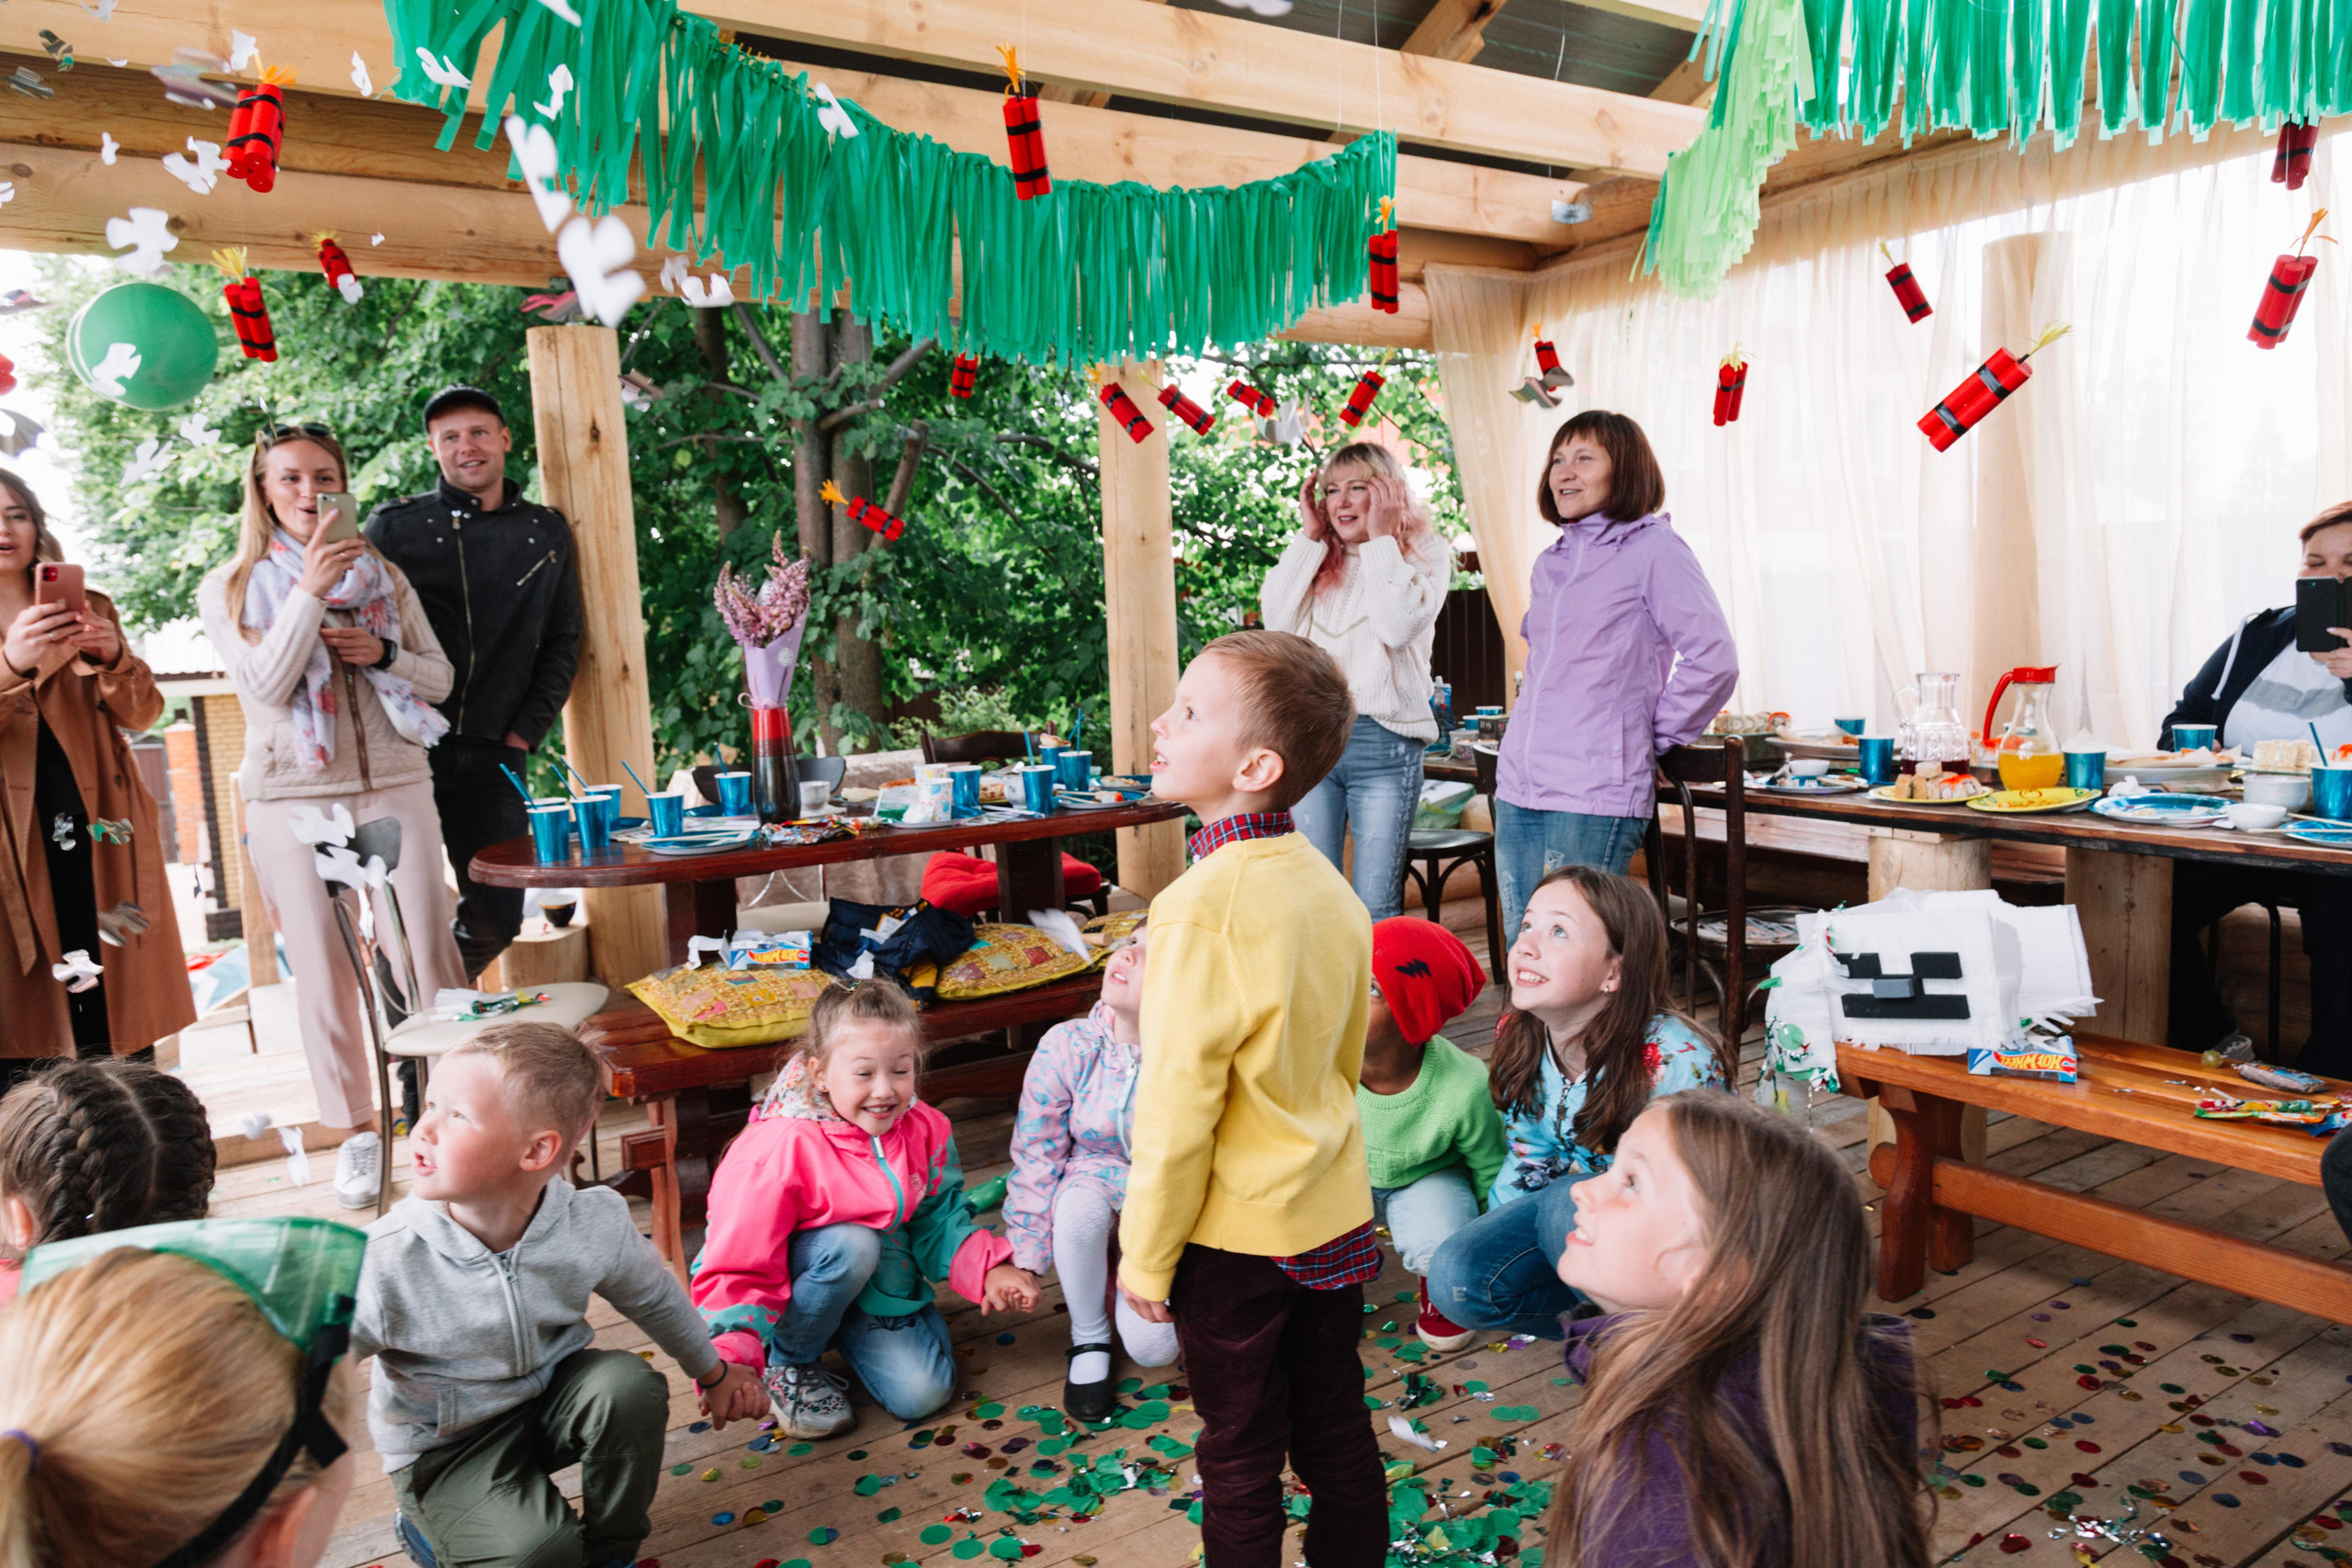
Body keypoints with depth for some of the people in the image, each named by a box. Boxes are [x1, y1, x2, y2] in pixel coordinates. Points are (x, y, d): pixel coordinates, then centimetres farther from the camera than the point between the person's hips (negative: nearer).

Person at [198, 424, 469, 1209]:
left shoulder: (384, 577, 11)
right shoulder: (229, 589, 5)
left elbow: (440, 678, 10)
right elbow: (266, 685, -10)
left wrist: (383, 654, -9)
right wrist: (308, 594, -18)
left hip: (395, 785, 1)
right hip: (293, 797, -1)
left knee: (431, 951, -2)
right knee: (324, 965, 3)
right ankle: (355, 1131, 16)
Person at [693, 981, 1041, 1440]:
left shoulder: (925, 1129, -13)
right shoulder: (780, 1149, -30)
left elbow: (939, 1220, -1)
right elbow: (738, 1270, -26)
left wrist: (989, 1268, -20)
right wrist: (730, 1361, -42)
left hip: (880, 1280, 4)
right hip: (800, 1283, -4)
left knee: (923, 1393, -13)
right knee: (852, 1244, -35)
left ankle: (846, 1335, 17)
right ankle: (784, 1364, -8)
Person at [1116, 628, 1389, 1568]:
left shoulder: (1202, 905, -25)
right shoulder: (1329, 885, -2)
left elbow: (1178, 1100, -21)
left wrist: (1146, 1256, -10)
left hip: (1235, 1234, -7)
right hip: (1336, 1211, 7)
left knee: (1240, 1457, 13)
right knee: (1336, 1430, 22)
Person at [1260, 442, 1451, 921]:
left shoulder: (1425, 554, 4)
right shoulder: (1316, 557, 15)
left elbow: (1398, 626, -14)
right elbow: (1276, 621, -1)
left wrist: (1381, 539, -6)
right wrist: (1309, 536, 2)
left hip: (1384, 743, -3)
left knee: (1375, 908, 0)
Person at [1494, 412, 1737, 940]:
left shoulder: (1653, 549, -4)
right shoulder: (1550, 563, 18)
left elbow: (1713, 659, -10)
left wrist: (1656, 738, -3)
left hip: (1596, 796, -7)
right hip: (1517, 788, 7)